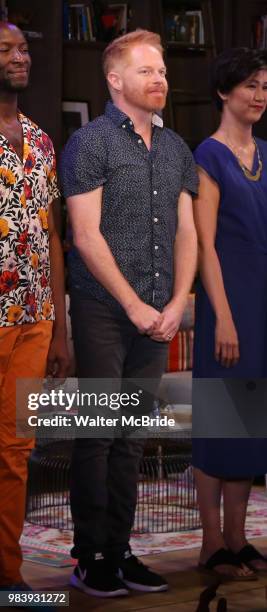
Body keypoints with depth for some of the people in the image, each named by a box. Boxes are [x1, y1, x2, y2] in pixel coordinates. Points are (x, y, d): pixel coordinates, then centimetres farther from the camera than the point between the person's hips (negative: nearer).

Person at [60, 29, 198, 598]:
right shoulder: (90, 142, -5)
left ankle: (120, 551, 17)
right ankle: (90, 556, 8)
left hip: (157, 317, 5)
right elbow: (86, 236, -11)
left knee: (131, 439, 10)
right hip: (104, 313, -5)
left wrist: (176, 304, -1)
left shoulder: (176, 149, 13)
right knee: (97, 436, -1)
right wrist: (134, 306, -11)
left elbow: (186, 232, 12)